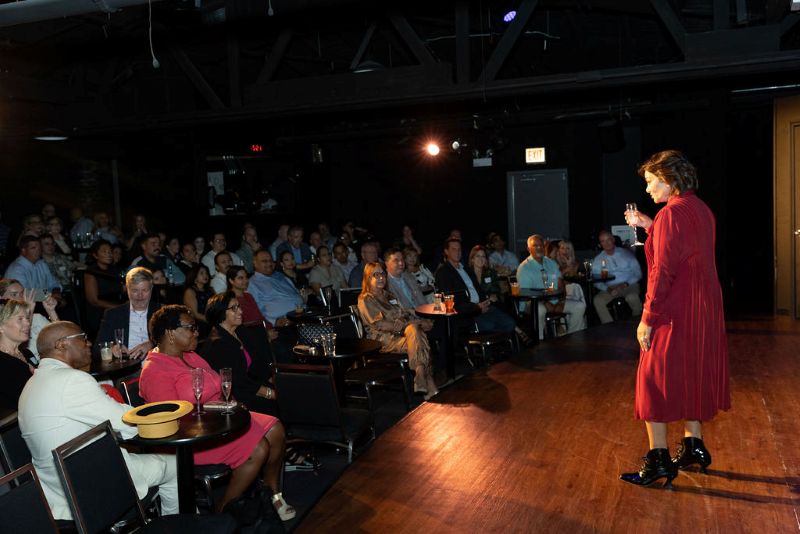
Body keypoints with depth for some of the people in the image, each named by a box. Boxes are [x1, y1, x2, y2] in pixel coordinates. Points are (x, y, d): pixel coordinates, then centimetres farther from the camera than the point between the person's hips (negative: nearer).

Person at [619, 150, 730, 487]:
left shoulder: (671, 213, -18)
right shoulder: (701, 210, 10)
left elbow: (663, 272, -22)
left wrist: (648, 318, -19)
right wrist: (648, 226, 19)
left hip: (674, 313, -9)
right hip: (705, 309, 9)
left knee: (655, 379, 0)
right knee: (693, 375, 19)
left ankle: (659, 459, 4)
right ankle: (694, 446, 29)